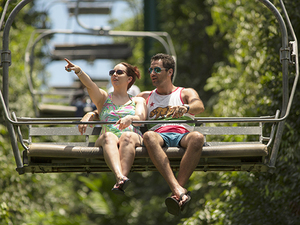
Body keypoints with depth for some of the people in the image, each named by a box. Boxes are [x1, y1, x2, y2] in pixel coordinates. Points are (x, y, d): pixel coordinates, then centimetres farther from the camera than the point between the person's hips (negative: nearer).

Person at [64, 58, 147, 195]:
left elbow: (141, 118, 3)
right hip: (107, 141, 0)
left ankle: (120, 183, -59)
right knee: (108, 136, -36)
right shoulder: (103, 98, 27)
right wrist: (78, 71, -15)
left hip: (134, 138, 0)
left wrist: (130, 118, -23)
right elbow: (90, 85, 6)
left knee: (127, 136, -37)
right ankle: (120, 177, -64)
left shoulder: (138, 101, 25)